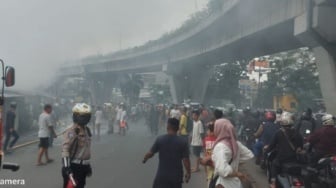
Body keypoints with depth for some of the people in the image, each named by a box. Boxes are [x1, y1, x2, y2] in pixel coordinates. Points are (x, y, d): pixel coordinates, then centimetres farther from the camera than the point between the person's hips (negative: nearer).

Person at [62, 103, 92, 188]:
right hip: (73, 167, -9)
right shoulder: (71, 132, -15)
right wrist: (66, 167, -31)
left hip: (83, 166, 9)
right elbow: (65, 150, -24)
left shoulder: (86, 130, 13)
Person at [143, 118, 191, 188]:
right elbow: (185, 159, -11)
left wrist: (145, 159, 21)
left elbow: (150, 153, -1)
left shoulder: (160, 139, -8)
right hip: (176, 175, 0)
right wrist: (188, 172, 3)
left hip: (162, 174, 0)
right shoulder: (183, 142, -9)